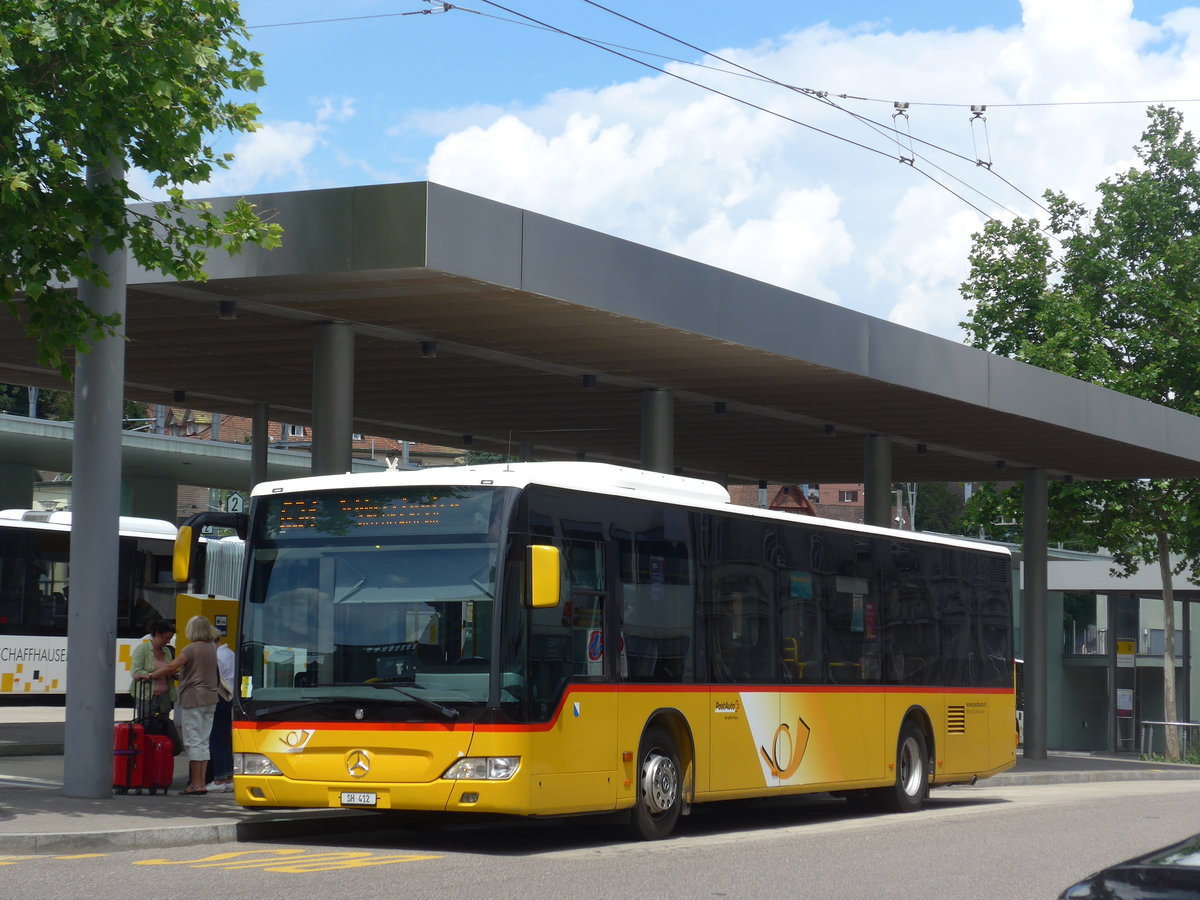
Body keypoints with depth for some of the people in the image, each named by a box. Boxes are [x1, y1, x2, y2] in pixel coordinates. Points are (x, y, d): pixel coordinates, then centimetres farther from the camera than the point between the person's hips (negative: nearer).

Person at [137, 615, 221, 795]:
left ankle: (195, 784, -7)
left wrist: (149, 676, -9)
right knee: (203, 742, 11)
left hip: (193, 698, -7)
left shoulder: (191, 649, -12)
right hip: (210, 699, 7)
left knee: (193, 741, -5)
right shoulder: (212, 648, 10)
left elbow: (171, 667, -17)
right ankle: (201, 782, 10)